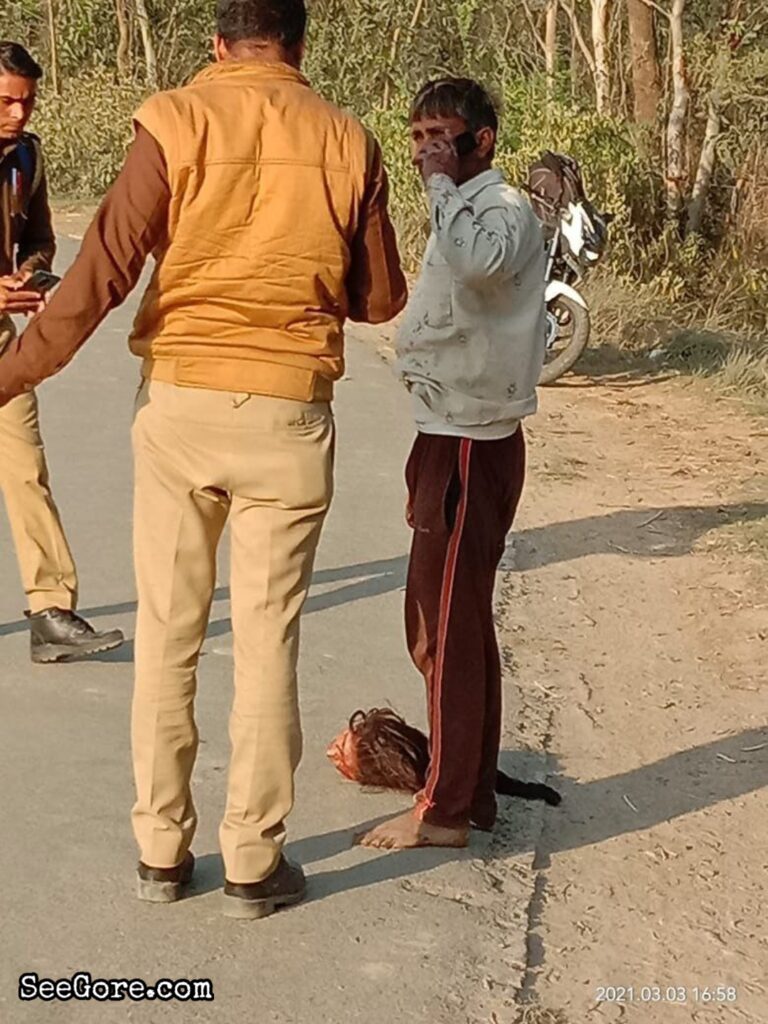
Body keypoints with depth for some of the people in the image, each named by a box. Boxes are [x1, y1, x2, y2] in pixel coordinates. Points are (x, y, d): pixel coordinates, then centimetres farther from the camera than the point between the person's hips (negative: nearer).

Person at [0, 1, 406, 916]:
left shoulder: (176, 122, -4)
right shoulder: (345, 141, 2)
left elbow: (102, 271, -11)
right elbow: (380, 300, 8)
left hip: (179, 403, 0)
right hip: (287, 413, 0)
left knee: (166, 633, 11)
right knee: (267, 641, 7)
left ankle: (160, 850, 18)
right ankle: (254, 864, 13)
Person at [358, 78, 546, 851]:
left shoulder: (503, 212, -13)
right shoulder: (464, 211, 19)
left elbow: (476, 263, -38)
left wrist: (442, 183, -23)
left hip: (472, 446, -10)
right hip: (449, 439, 10)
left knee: (448, 630, -4)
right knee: (444, 626, 16)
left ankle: (446, 809, 5)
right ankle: (468, 784, 27)